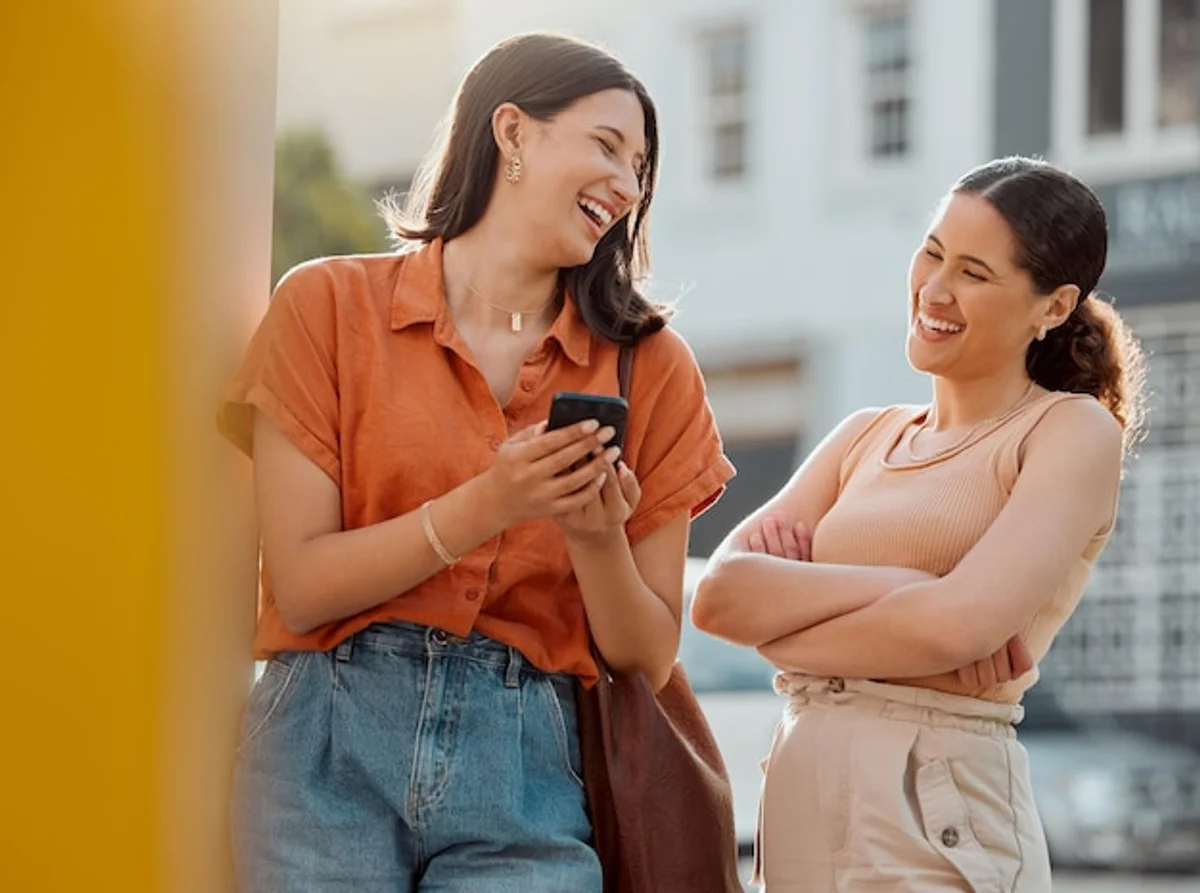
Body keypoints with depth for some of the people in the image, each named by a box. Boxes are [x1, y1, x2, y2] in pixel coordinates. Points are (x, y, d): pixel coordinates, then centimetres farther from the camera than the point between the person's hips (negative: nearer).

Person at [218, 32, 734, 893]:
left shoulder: (649, 367, 8)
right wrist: (484, 509, -16)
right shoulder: (331, 305, 2)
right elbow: (301, 588, -5)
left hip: (524, 769, 2)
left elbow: (649, 658, 7)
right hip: (330, 749, -2)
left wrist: (596, 538, -11)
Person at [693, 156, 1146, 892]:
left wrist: (778, 623, -6)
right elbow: (719, 594, -2)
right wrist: (898, 588, -15)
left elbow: (959, 626, -19)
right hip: (804, 805, 6)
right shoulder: (868, 437, 13)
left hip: (938, 816, -6)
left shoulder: (1075, 432, -3)